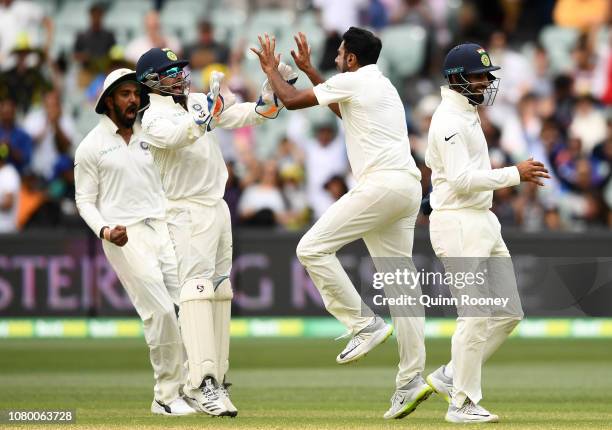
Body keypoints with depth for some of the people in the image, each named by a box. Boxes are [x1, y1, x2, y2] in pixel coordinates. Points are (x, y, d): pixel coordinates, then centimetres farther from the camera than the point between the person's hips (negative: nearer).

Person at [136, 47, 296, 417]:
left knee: (221, 291, 9)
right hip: (189, 212, -8)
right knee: (198, 287, -19)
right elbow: (179, 136, -32)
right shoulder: (153, 118, -10)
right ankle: (201, 382, -29)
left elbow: (246, 115, 10)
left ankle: (216, 380, 14)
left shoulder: (198, 102, 11)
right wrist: (212, 104, -39)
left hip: (218, 207, 8)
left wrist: (273, 90, -4)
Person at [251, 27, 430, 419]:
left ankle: (364, 324, -10)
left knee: (313, 248, -7)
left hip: (381, 184, -9)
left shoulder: (352, 81, -2)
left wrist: (271, 69, 22)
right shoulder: (382, 86, 26)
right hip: (409, 188, 9)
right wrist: (308, 69, 48)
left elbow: (292, 100, 4)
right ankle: (412, 380, -1)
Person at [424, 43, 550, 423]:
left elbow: (433, 160, 29)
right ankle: (463, 403, 2)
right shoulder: (450, 120, -15)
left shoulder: (467, 115, 16)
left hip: (483, 221, 10)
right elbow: (461, 179, -23)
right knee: (476, 316, -7)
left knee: (509, 312, 9)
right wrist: (514, 174, -21)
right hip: (458, 223, -10)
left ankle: (452, 376, 18)